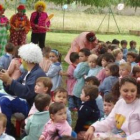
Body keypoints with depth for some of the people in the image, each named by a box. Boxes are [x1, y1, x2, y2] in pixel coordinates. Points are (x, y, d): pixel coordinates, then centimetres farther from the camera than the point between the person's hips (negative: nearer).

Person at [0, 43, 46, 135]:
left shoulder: (38, 74, -16)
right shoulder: (28, 73, 14)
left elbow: (26, 92, -30)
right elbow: (13, 91, 13)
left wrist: (9, 80, -29)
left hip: (33, 107, -10)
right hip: (25, 103, 10)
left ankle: (8, 131, -11)